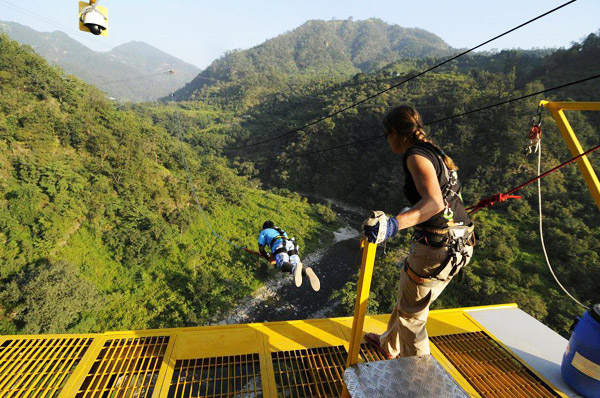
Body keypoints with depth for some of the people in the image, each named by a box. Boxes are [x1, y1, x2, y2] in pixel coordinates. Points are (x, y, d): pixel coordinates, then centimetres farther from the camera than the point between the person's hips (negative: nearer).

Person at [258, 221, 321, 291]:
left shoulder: (263, 232, 32)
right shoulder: (282, 231, 46)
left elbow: (261, 248, 19)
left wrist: (267, 258, 36)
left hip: (279, 245, -5)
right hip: (291, 245, 5)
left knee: (283, 265, -30)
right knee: (295, 265, -16)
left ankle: (295, 269, -66)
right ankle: (307, 271, -53)